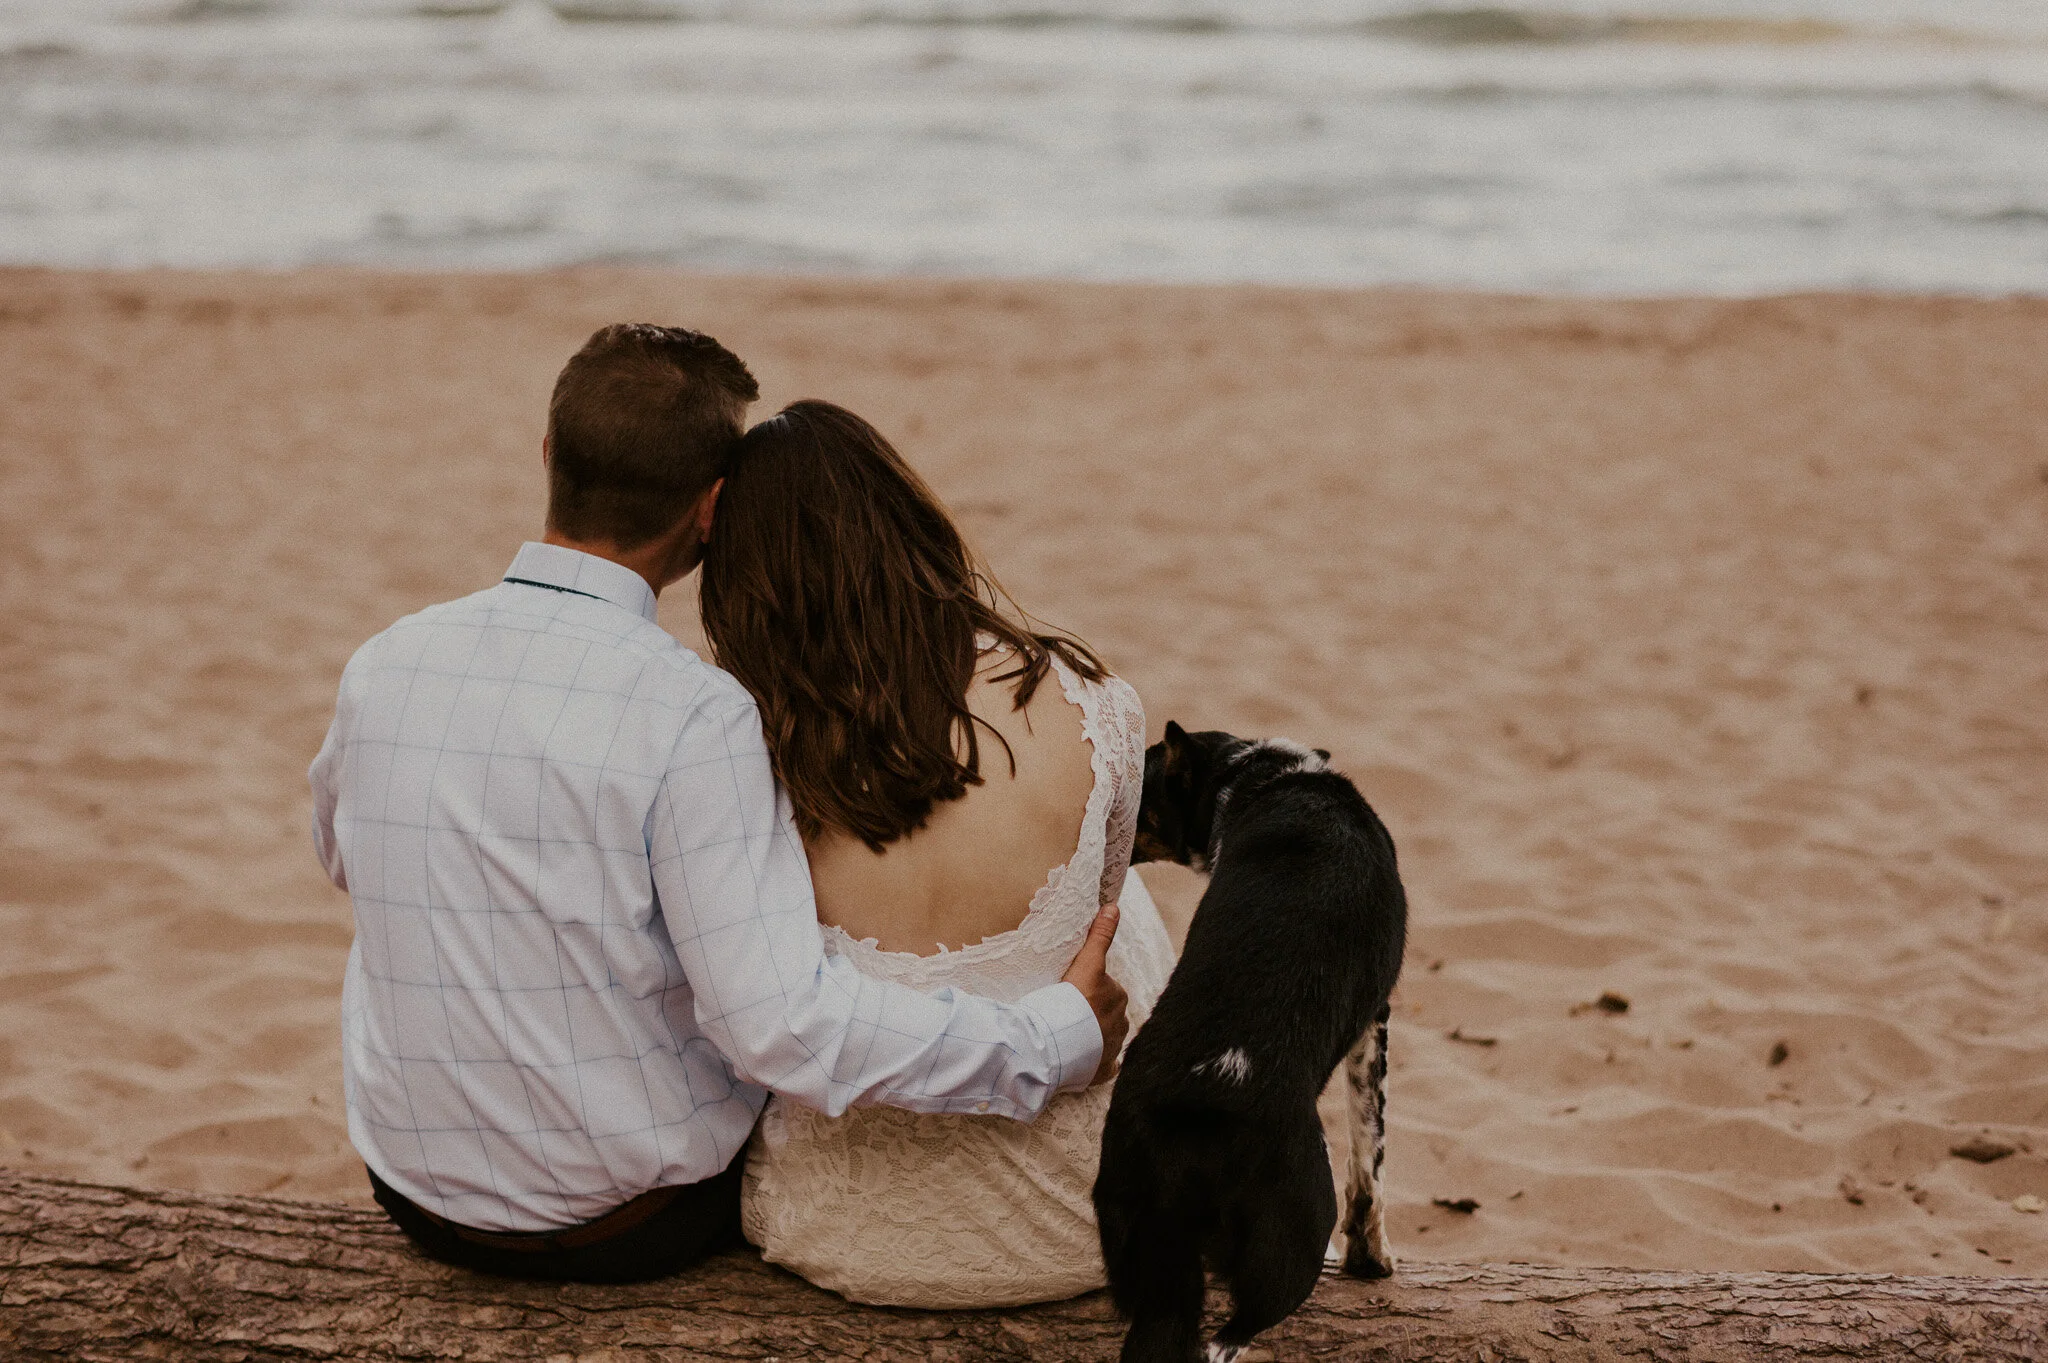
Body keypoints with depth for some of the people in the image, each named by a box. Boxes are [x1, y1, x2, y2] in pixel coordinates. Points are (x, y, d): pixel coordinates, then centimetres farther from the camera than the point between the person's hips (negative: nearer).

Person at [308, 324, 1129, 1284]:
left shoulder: (380, 667, -8)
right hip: (640, 1223, -4)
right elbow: (782, 1026, -30)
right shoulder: (692, 716, -26)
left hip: (423, 1202, 5)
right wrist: (1058, 1041, -21)